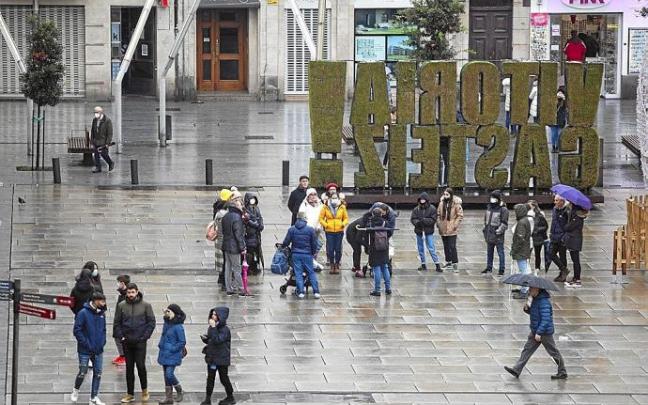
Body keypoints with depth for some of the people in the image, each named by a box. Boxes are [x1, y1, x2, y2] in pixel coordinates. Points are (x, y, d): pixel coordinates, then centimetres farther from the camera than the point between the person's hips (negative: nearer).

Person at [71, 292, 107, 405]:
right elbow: (77, 330, -14)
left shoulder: (101, 313, 5)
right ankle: (76, 390, 27)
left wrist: (103, 342, 2)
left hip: (98, 350, 5)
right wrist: (86, 344, -16)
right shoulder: (83, 313, -14)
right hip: (85, 350, -5)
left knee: (98, 373, 5)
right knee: (82, 372, 0)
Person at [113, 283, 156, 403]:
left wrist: (145, 336, -9)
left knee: (141, 365, -7)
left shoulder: (145, 305, -2)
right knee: (129, 368, 7)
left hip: (140, 341, -2)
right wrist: (120, 336, -5)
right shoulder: (121, 306, 2)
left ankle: (144, 390, 15)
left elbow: (151, 322, 0)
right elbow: (116, 322, 6)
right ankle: (130, 394, 14)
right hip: (127, 341, 2)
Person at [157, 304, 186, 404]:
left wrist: (172, 349, -16)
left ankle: (180, 392, 9)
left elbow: (182, 342, -15)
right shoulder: (167, 323, 8)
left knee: (169, 375, -13)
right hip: (164, 354, 8)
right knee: (166, 376, 10)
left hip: (172, 356, -8)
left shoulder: (178, 327, -16)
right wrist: (160, 345, 12)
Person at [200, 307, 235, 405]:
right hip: (211, 357, 6)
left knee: (224, 378, 7)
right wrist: (204, 338, -7)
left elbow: (217, 340, -31)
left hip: (222, 359, -6)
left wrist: (213, 327, -30)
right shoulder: (212, 327, 5)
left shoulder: (225, 330, -18)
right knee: (210, 378, 6)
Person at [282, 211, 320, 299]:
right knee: (311, 273, 8)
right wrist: (313, 252, 15)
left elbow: (286, 242, 0)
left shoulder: (291, 229, -4)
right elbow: (314, 243, -1)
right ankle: (316, 292, 5)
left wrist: (283, 246, 22)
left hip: (296, 254, 0)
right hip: (307, 254, 0)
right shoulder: (310, 230, -6)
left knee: (298, 273, 5)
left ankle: (300, 292, -1)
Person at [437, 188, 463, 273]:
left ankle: (455, 264, -6)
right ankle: (448, 262, 24)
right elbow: (438, 214, 16)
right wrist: (438, 223, 4)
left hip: (452, 230, -5)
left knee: (452, 247, -9)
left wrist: (455, 225, -13)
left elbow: (460, 215, -6)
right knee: (446, 247, 13)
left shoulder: (456, 204, -9)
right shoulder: (442, 203, 6)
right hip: (443, 230, 5)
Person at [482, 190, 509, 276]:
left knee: (500, 253, -1)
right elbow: (485, 219, 22)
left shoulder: (503, 210, -11)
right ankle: (489, 268, 30)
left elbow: (504, 223, -13)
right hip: (489, 235, 7)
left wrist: (498, 231, -18)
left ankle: (502, 269, 5)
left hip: (498, 236, -7)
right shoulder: (489, 207, 10)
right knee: (489, 252, 18)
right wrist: (485, 229, 14)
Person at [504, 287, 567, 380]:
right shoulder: (536, 299, 8)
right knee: (527, 349, 7)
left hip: (545, 332, -10)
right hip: (536, 331, 10)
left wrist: (539, 332, -29)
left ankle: (562, 373, 13)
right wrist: (527, 309, -1)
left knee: (554, 352, 2)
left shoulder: (544, 302, -23)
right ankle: (516, 370, 8)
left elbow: (545, 319, -27)